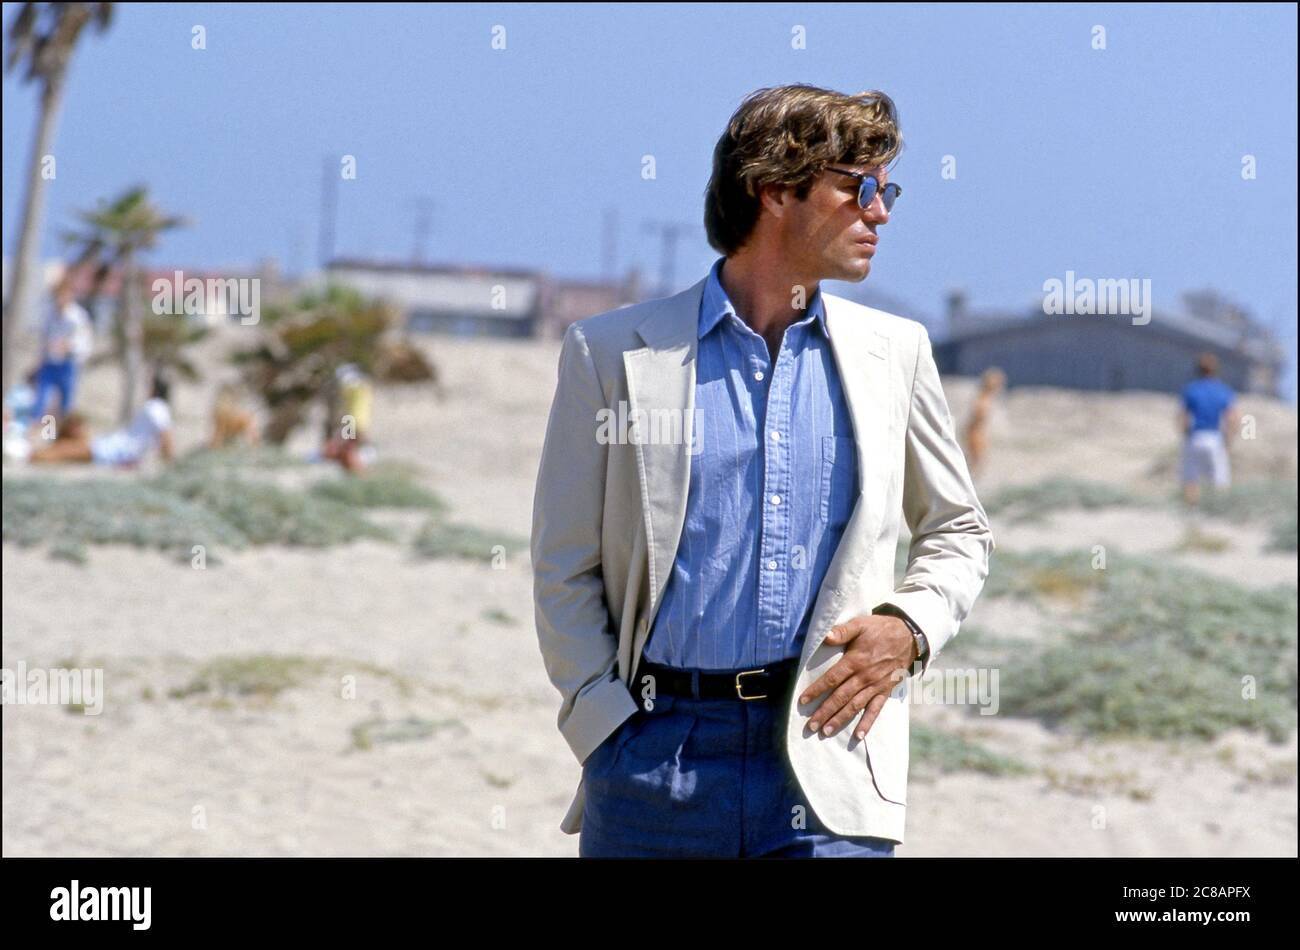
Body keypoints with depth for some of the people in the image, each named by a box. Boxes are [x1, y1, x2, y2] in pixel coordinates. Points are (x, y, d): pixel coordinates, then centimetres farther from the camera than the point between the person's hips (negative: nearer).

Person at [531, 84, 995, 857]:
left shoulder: (894, 352, 11)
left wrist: (910, 626, 2)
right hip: (654, 758, -1)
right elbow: (564, 570, 5)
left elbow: (960, 529, 22)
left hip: (826, 757, 1)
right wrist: (608, 720, -6)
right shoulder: (613, 352, 3)